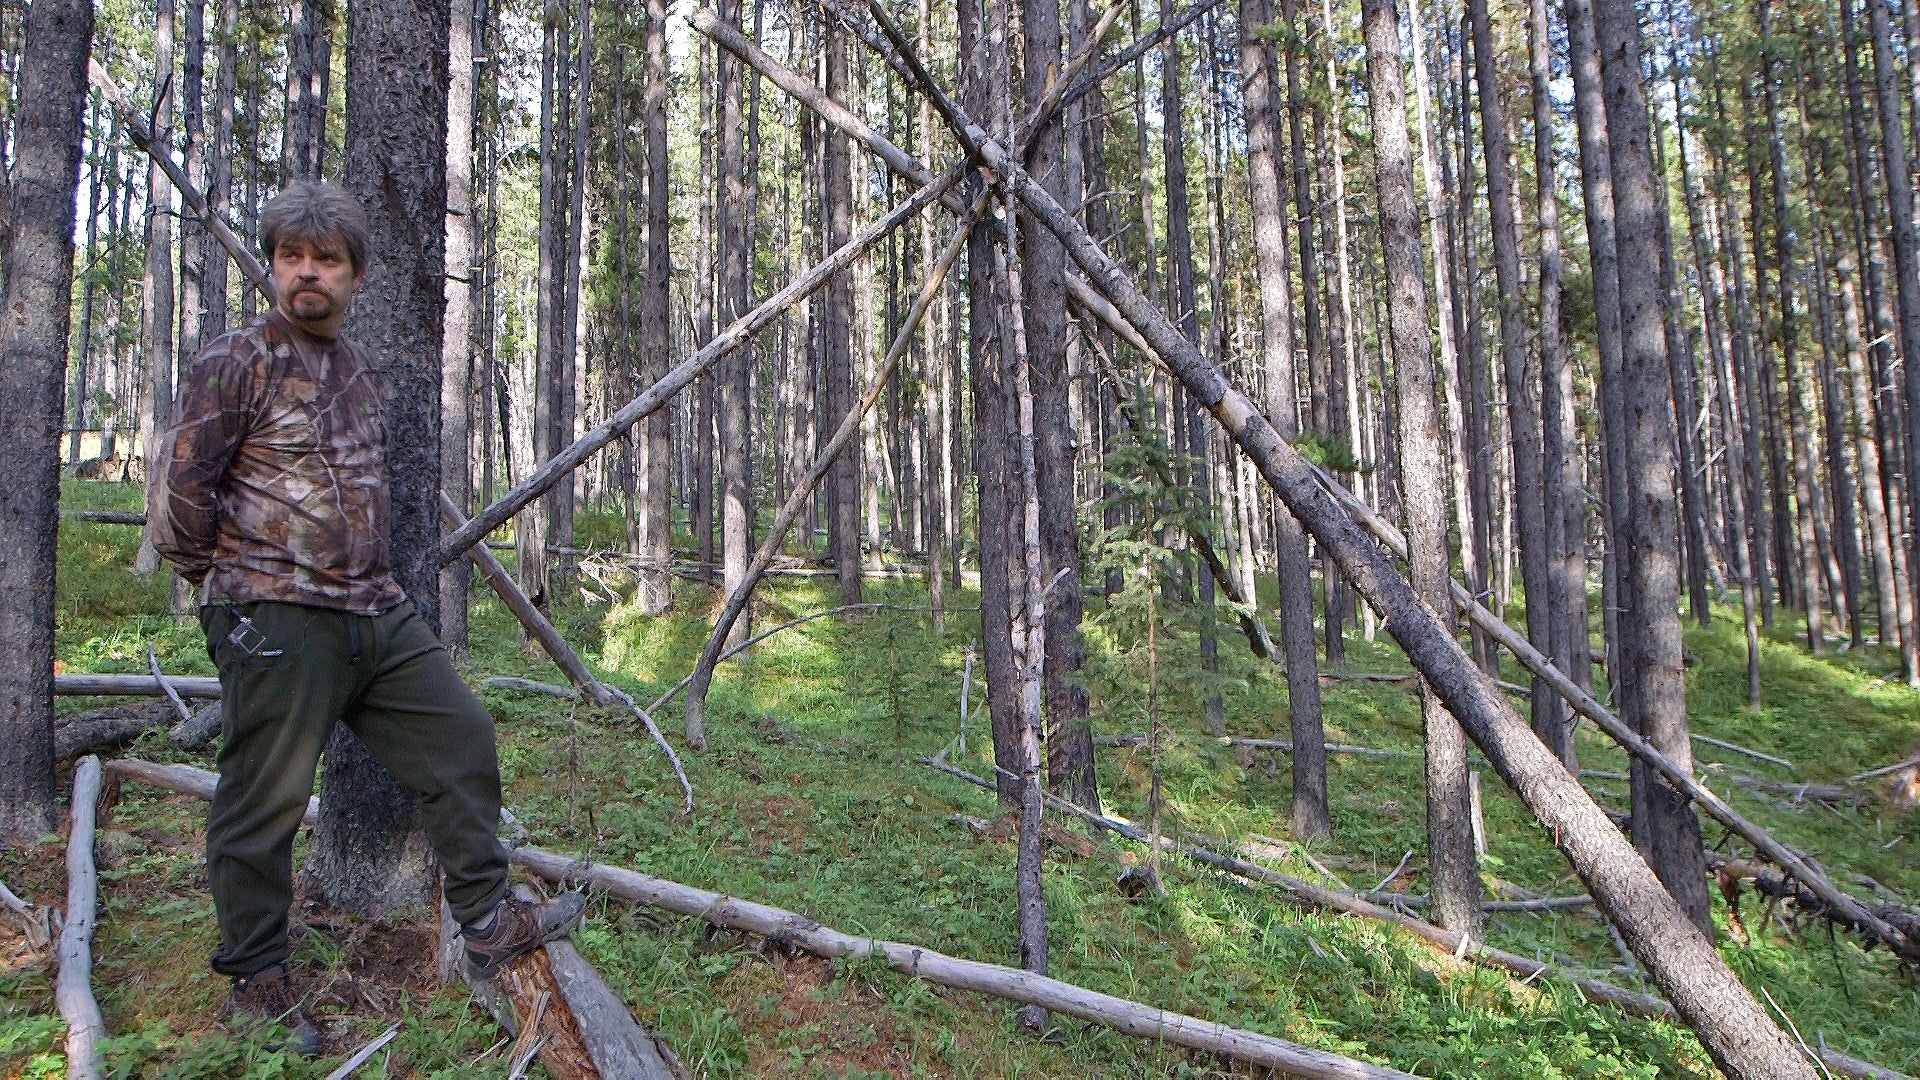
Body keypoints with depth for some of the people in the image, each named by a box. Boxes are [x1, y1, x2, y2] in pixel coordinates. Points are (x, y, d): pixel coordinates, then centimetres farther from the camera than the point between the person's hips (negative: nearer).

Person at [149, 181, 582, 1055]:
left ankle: (488, 924, 15)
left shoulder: (361, 372, 16)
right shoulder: (233, 365, -7)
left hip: (377, 612, 7)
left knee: (460, 736, 5)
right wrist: (231, 581, 1)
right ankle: (255, 983, 18)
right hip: (275, 621, -7)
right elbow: (179, 492, -8)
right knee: (263, 802, 1)